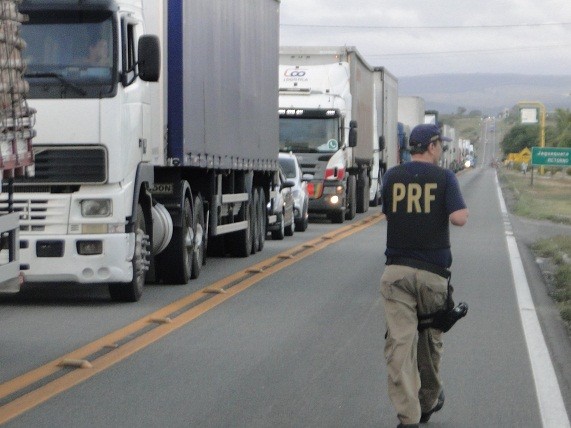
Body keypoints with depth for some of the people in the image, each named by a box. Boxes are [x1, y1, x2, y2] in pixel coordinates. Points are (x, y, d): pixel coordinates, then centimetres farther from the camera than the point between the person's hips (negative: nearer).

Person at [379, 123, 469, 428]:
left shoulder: (392, 177, 4)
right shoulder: (444, 177, -4)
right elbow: (459, 218, -14)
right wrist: (461, 208, 7)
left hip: (396, 271, 1)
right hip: (433, 271, -1)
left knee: (400, 343, -5)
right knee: (430, 337, 19)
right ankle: (428, 401, 36)